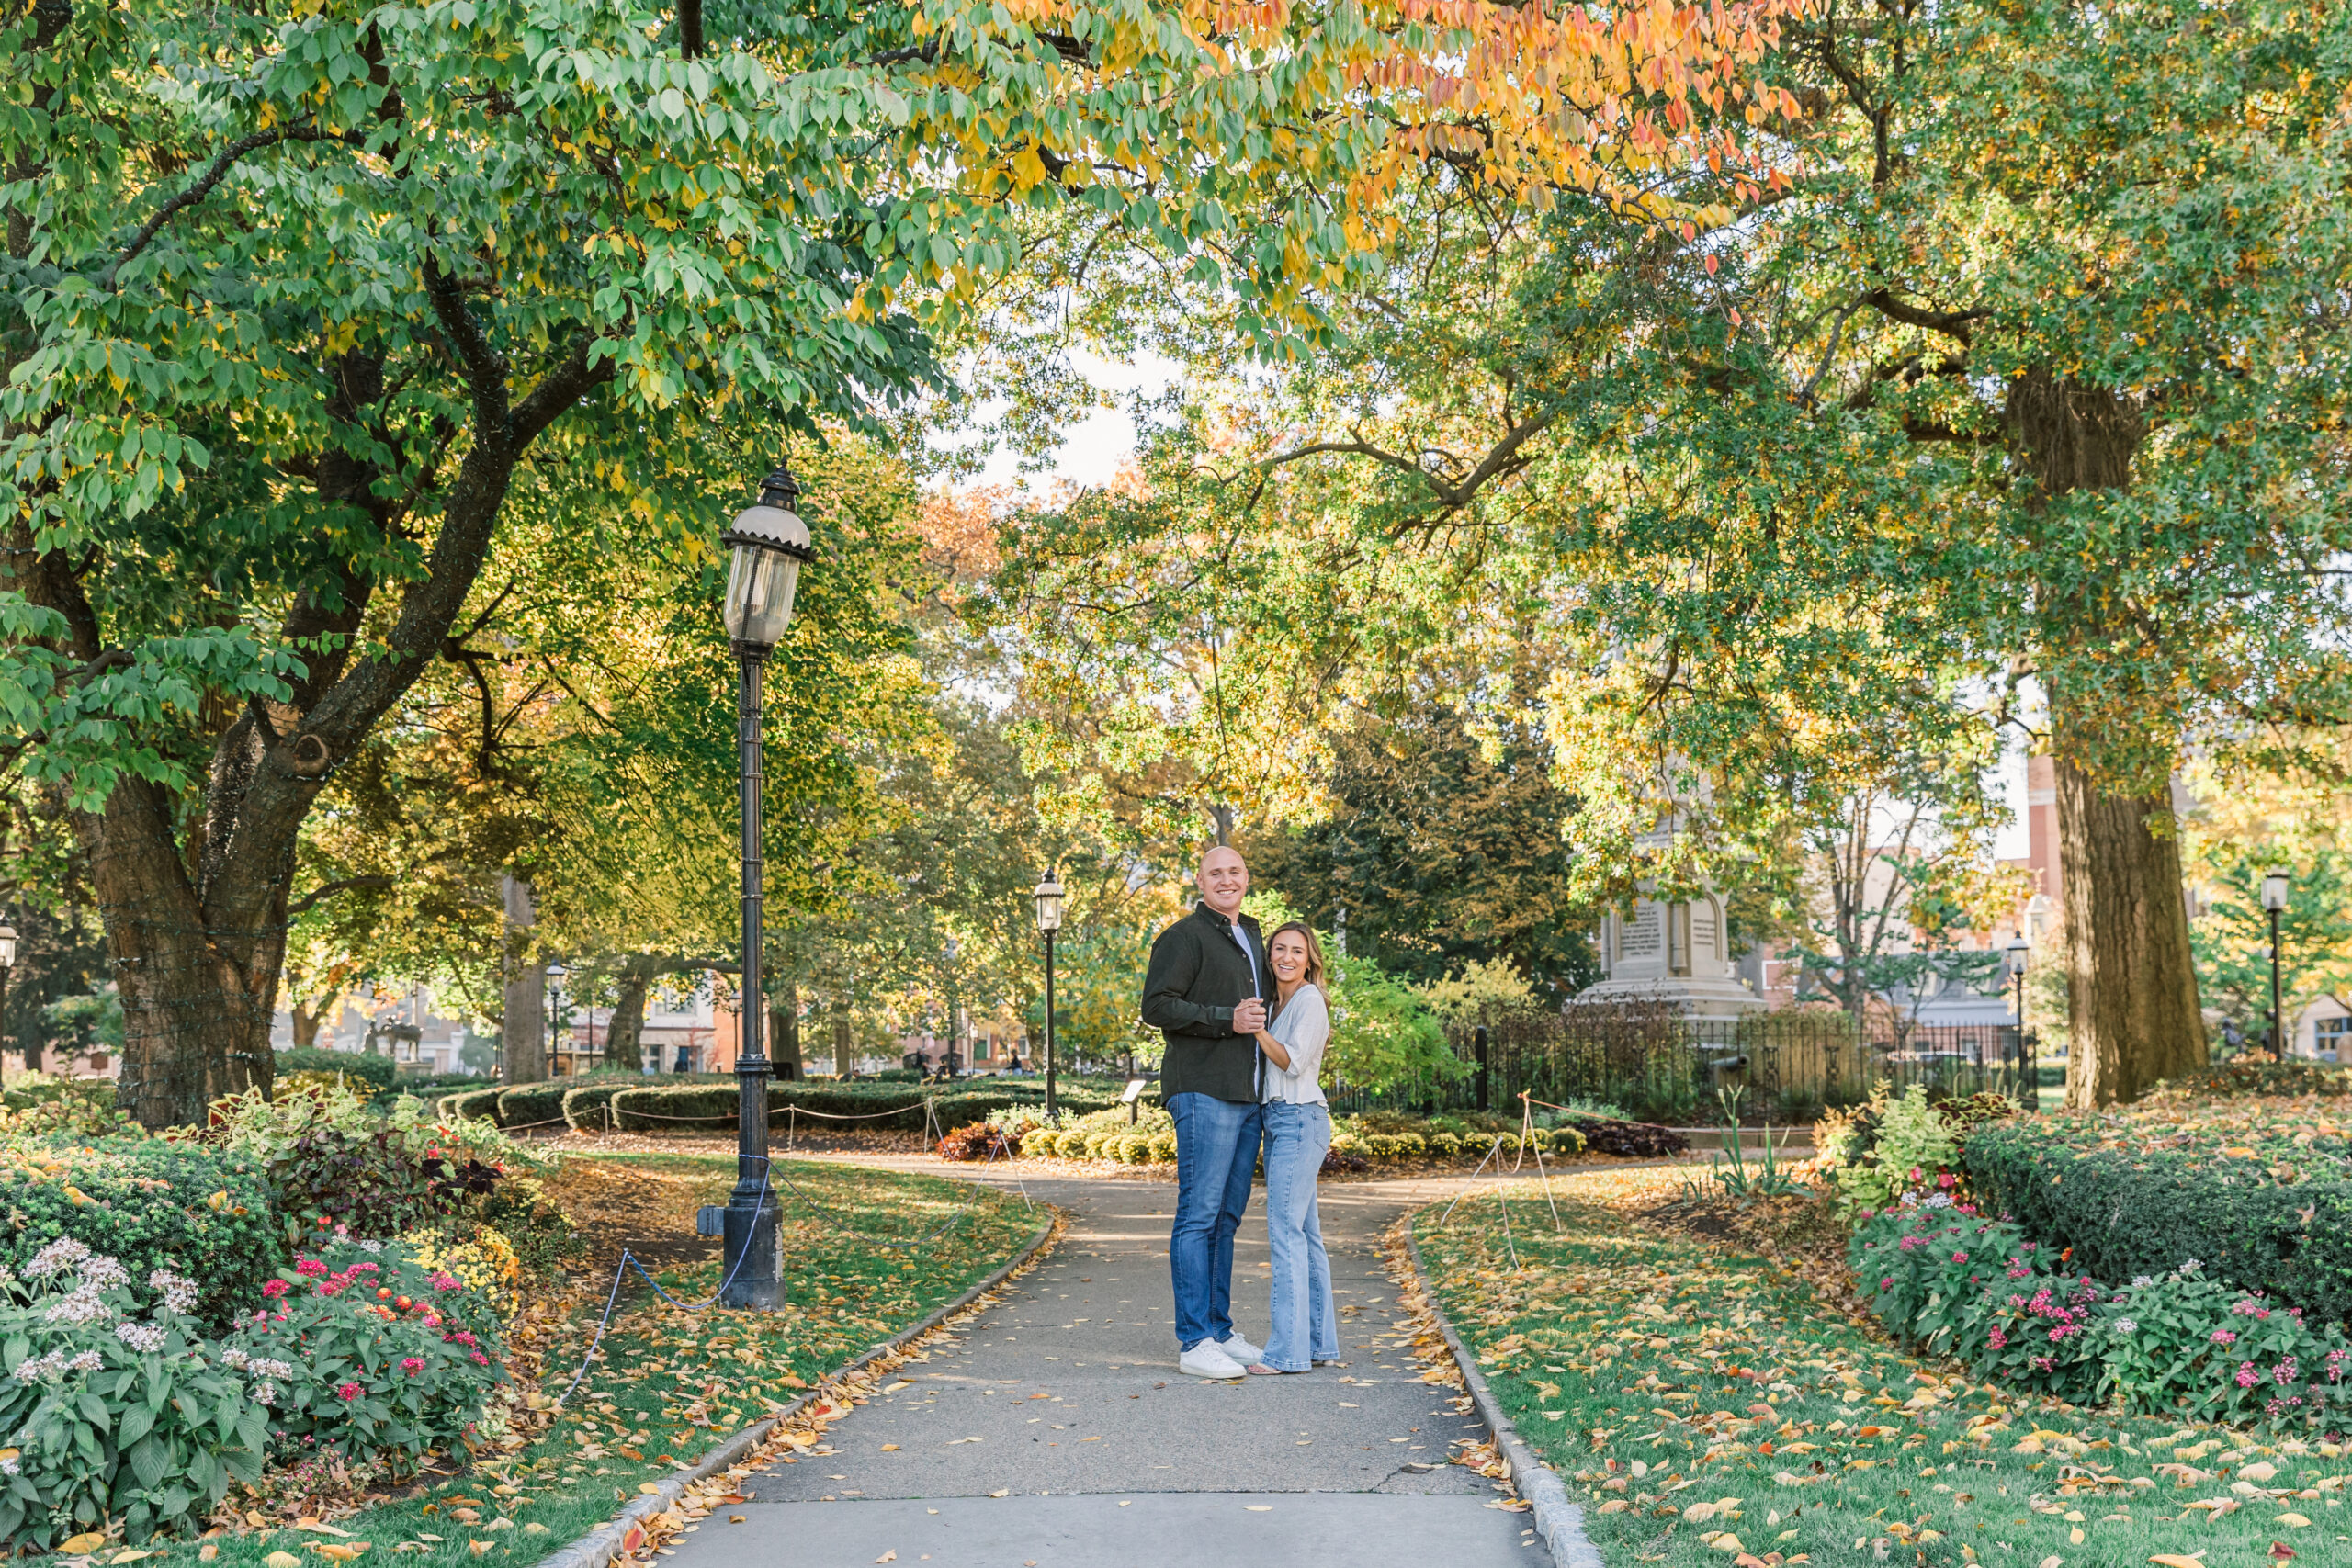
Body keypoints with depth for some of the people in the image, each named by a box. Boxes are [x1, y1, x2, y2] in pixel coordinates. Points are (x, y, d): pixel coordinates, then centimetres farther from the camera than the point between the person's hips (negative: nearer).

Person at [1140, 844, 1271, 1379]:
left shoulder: (1252, 936, 22)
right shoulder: (1184, 936, -5)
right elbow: (1157, 1005, -13)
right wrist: (1227, 1020, -18)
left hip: (1248, 1096, 8)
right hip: (1204, 1093, -8)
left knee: (1227, 1218, 12)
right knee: (1198, 1215, -8)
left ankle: (1220, 1331, 18)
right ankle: (1194, 1342, -6)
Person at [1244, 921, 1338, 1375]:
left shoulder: (1309, 1000, -7)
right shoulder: (1276, 1002, 19)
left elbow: (1293, 1062, -13)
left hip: (1300, 1119, -9)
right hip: (1278, 1120, 9)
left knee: (1286, 1230, -12)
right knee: (1305, 1234, 11)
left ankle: (1288, 1349, -12)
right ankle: (1319, 1340, 16)